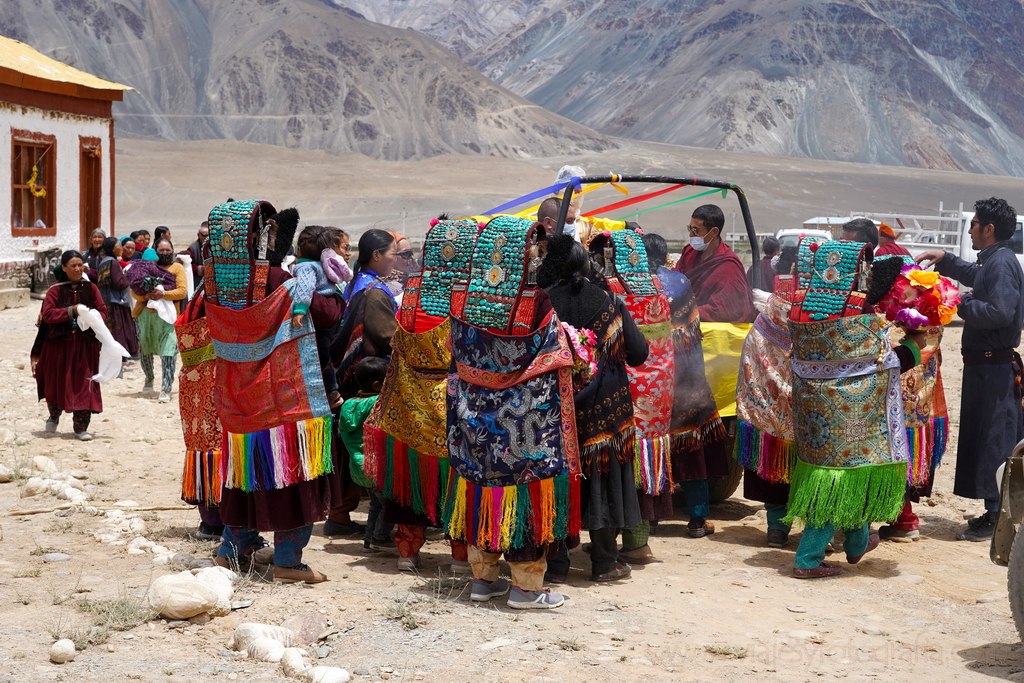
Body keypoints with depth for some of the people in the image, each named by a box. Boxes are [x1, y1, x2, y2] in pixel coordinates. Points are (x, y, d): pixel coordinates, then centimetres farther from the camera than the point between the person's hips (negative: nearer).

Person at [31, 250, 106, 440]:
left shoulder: (90, 288, 4)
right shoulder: (55, 290, -2)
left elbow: (102, 311, 3)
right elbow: (47, 314, -12)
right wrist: (71, 311, -23)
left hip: (85, 345, 1)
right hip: (59, 344, -1)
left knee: (83, 385, -5)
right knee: (57, 383, 11)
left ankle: (81, 427, 1)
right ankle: (54, 415, 39)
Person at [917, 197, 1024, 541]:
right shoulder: (993, 261, 15)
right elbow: (975, 276, 39)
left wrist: (961, 303, -19)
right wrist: (945, 260, 28)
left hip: (994, 367, -10)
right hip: (985, 364, 10)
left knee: (995, 442, -7)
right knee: (986, 438, 14)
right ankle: (996, 511, 21)